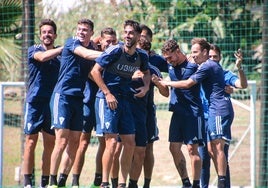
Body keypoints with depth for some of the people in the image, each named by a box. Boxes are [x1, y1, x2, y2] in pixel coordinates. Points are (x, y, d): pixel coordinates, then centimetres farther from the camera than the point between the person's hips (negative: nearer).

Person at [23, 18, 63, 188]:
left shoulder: (61, 53, 13)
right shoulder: (34, 50, 4)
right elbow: (43, 57, -17)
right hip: (35, 101, -3)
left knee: (50, 144, 3)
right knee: (31, 142, -5)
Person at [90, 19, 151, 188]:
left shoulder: (142, 56, 5)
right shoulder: (115, 51, -12)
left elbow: (146, 72, 26)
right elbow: (95, 71, -11)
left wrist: (146, 86, 5)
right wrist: (107, 93, -14)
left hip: (125, 100, 6)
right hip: (107, 99, -6)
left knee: (130, 143, 3)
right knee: (112, 142, -13)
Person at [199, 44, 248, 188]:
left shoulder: (226, 75, 3)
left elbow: (243, 85, -10)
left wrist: (239, 68, -29)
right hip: (204, 120, 2)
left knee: (222, 158, -4)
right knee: (203, 158, 3)